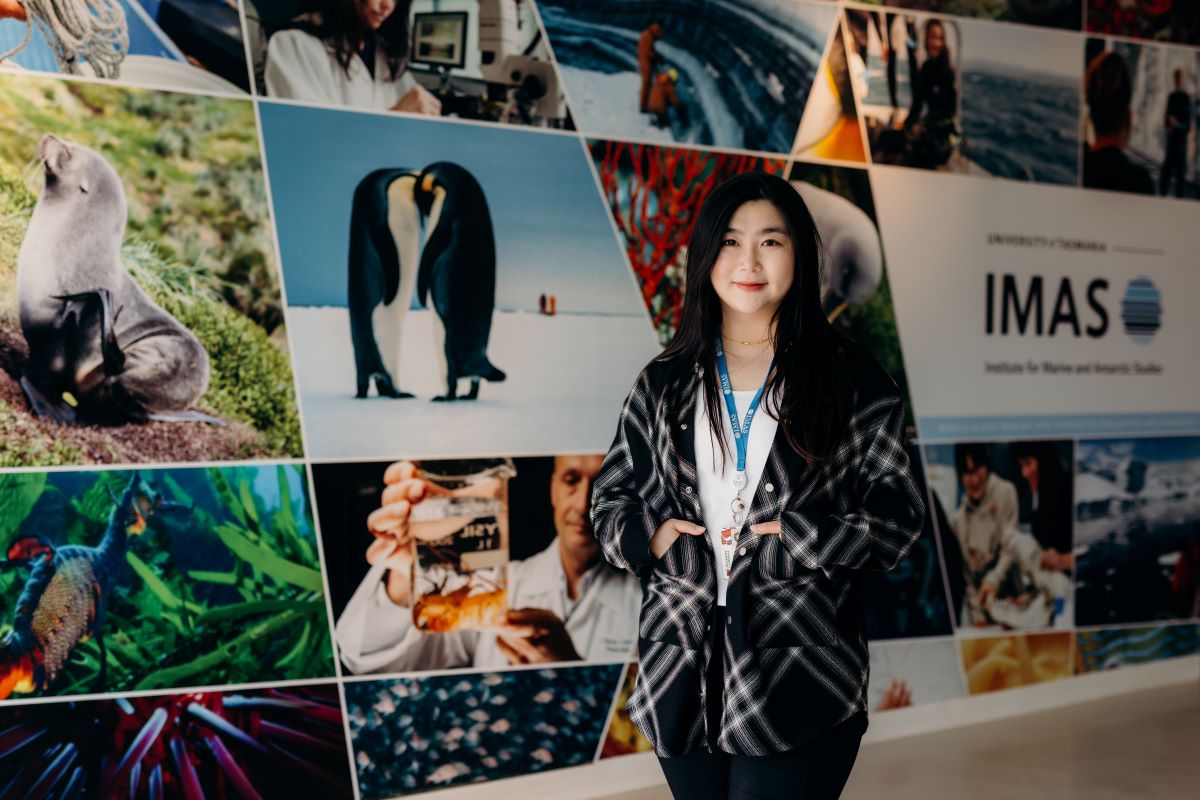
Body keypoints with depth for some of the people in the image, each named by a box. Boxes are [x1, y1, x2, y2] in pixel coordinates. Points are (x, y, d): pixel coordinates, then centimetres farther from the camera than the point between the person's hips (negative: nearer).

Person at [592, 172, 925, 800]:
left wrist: (795, 542, -12)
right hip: (683, 677, 3)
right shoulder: (664, 383, 11)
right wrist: (647, 535, -4)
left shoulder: (850, 379, 3)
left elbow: (896, 514, 0)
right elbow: (609, 498, 16)